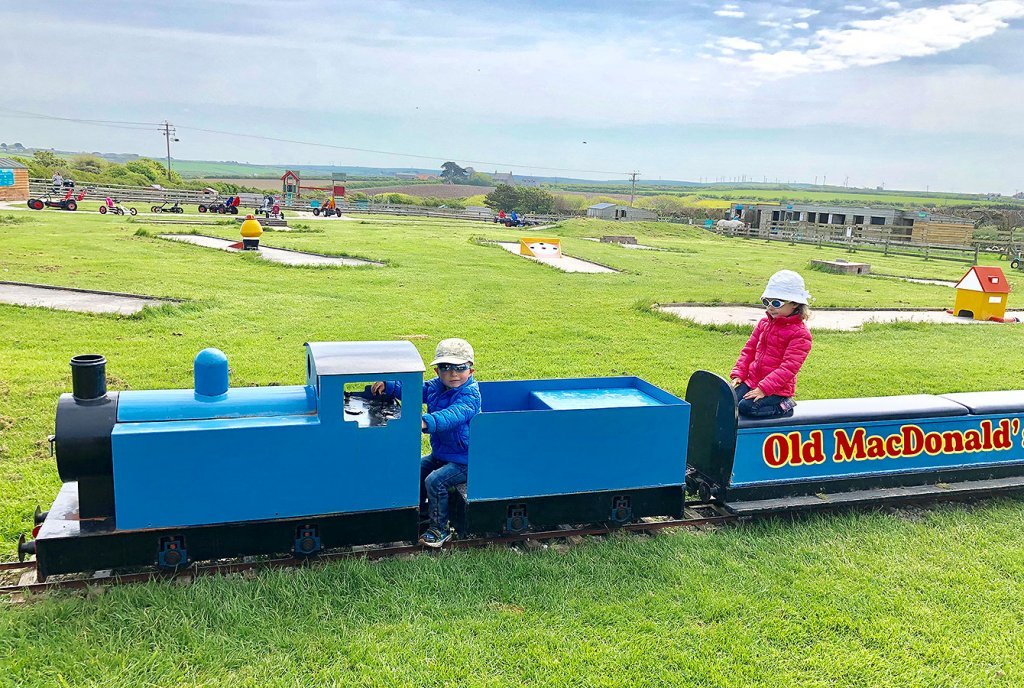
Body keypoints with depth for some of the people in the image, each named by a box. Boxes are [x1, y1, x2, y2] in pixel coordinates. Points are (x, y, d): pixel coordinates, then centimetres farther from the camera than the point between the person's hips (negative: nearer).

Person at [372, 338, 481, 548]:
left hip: (464, 461, -9)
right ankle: (420, 511, 35)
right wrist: (388, 386, -3)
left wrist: (426, 422, -58)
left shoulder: (470, 394, -25)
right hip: (440, 454, 9)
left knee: (434, 481, -20)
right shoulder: (436, 386, 1)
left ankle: (440, 529, -2)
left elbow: (454, 414, -43)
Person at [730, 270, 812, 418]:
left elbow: (788, 367, -19)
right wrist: (738, 374, 1)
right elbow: (749, 349, 14)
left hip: (777, 389, -6)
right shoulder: (765, 323, 10)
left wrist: (764, 388, -24)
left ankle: (782, 406, -3)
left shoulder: (800, 333, -12)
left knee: (747, 407, -26)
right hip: (751, 381, 6)